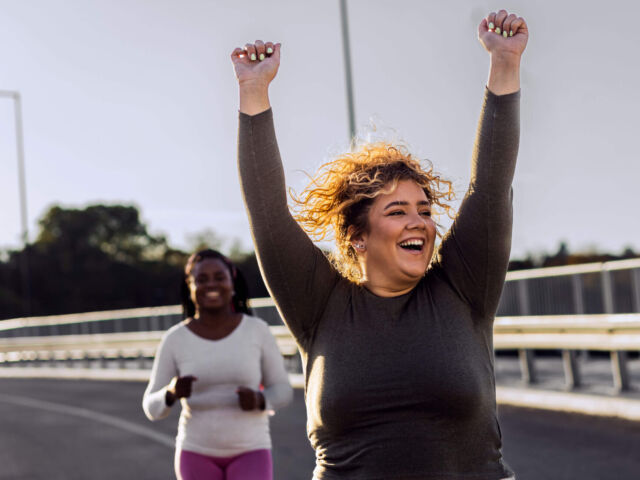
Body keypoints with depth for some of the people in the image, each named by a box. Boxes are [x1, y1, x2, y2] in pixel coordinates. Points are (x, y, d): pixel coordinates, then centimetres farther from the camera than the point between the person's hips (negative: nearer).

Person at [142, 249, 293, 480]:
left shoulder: (257, 331, -6)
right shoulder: (175, 339, -6)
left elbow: (282, 390, 1)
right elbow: (153, 408, -4)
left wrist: (258, 400, -21)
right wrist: (172, 393, -27)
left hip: (249, 452, -1)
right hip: (197, 453, 1)